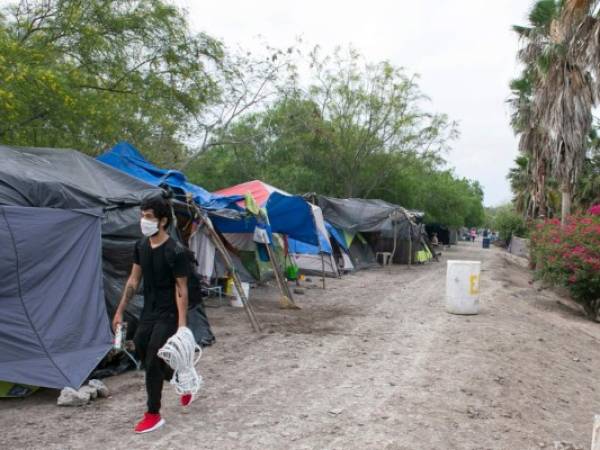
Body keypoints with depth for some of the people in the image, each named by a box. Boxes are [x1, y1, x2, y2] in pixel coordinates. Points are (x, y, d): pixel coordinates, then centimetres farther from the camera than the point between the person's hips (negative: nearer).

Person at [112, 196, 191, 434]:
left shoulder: (175, 252, -19)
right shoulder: (141, 246, 2)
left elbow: (181, 290, -17)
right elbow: (134, 280, 11)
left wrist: (182, 324, -20)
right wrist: (120, 310, 11)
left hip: (167, 316, -7)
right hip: (147, 313, 7)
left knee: (153, 363, -6)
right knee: (145, 358, 14)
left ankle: (153, 414, 12)